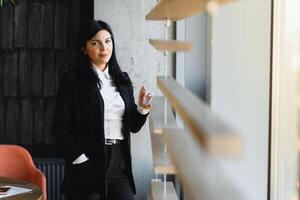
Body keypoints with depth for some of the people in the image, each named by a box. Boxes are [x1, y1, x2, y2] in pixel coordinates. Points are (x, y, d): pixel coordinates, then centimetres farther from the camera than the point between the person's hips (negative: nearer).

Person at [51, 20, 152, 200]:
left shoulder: (122, 79, 11)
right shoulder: (73, 80, -3)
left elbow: (133, 126, 13)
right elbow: (60, 127, -6)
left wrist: (142, 109, -5)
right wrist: (80, 158, -13)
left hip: (119, 165, 4)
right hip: (88, 165, -4)